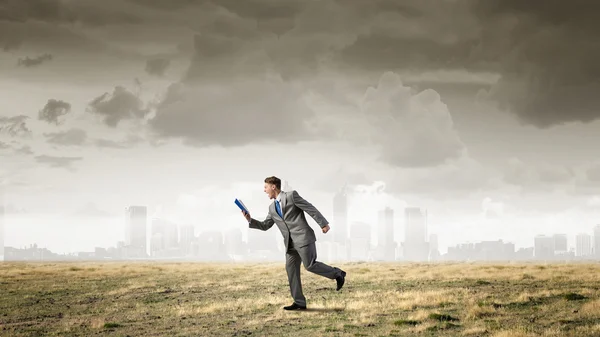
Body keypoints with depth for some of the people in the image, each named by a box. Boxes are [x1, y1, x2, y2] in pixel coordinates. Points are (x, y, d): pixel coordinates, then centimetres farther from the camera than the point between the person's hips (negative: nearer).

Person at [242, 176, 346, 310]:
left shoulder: (291, 195, -4)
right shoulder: (272, 207, 18)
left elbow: (310, 208, -5)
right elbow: (265, 226, 21)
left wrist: (323, 223, -9)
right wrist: (250, 220, 6)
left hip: (303, 237, -7)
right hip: (291, 243, 7)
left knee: (310, 265, -15)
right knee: (291, 270, 0)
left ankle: (337, 273, 5)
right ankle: (299, 303, 2)